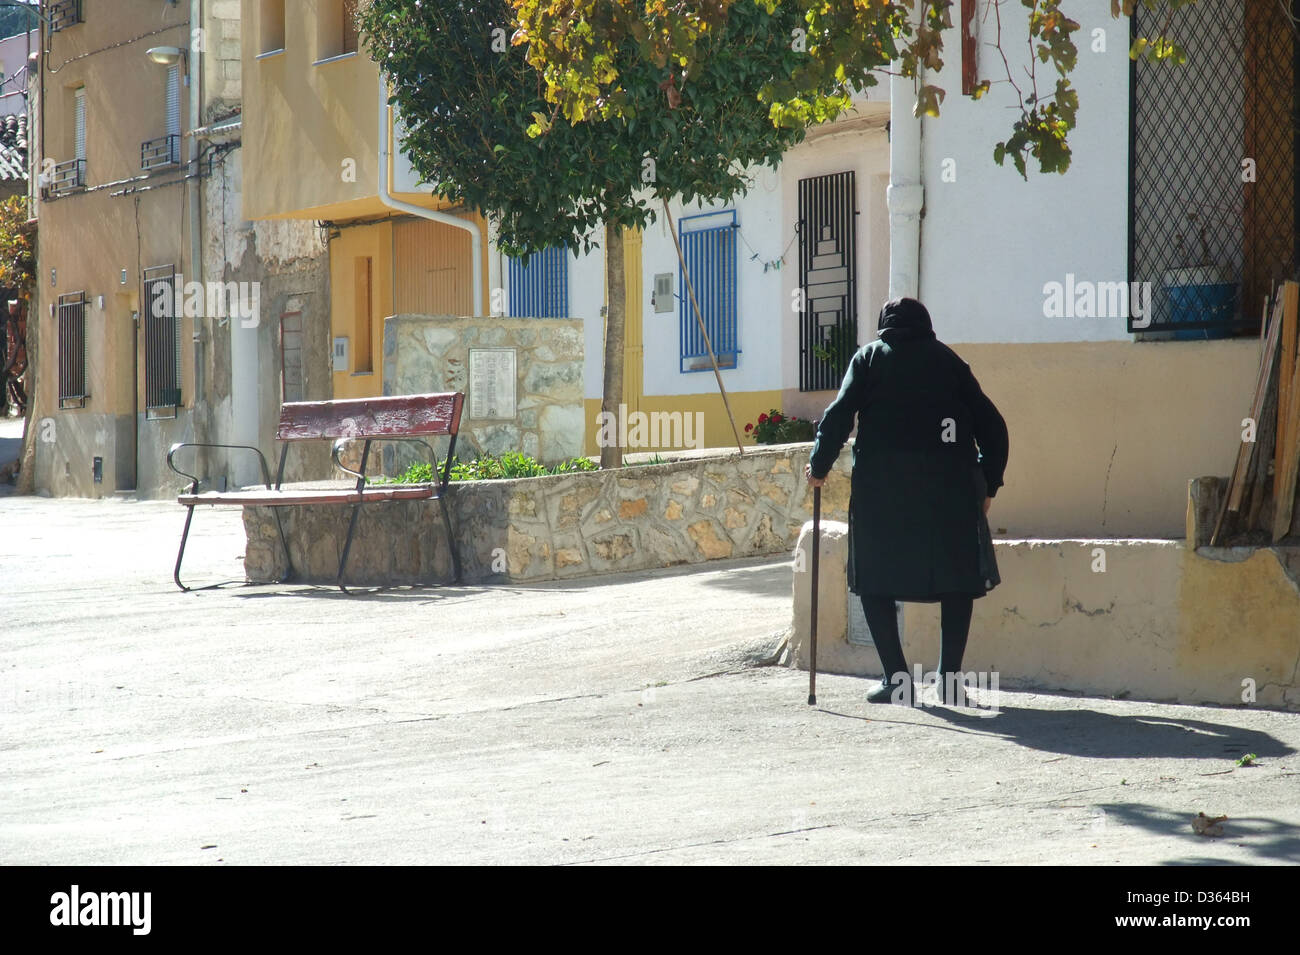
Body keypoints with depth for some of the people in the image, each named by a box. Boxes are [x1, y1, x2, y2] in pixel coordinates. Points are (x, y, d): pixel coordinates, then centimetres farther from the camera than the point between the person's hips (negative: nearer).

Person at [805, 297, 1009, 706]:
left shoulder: (870, 356, 12)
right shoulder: (948, 360, 16)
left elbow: (839, 415, 0)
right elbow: (991, 426, 12)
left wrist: (819, 467, 11)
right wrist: (987, 485, 19)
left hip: (882, 484, -1)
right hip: (950, 484, 1)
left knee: (874, 578, 8)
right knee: (959, 578, 13)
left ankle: (896, 680, -1)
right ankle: (949, 676, 5)